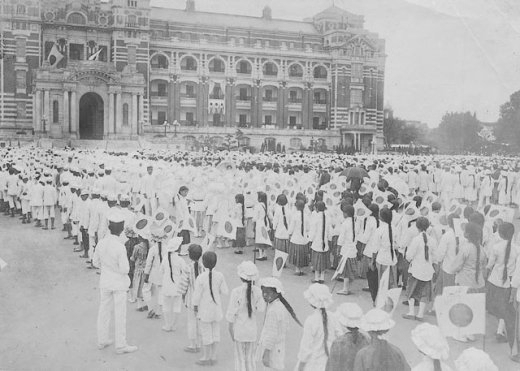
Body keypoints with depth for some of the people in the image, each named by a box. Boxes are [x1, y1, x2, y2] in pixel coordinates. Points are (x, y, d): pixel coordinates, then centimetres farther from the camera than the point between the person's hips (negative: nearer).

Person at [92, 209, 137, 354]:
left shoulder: (101, 243, -9)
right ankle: (120, 345, 15)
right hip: (119, 283, -5)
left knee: (104, 311, 18)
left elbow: (96, 262, 3)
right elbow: (124, 269, -21)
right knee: (120, 314, 6)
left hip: (105, 281, 5)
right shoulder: (120, 247, -26)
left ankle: (102, 340, 31)